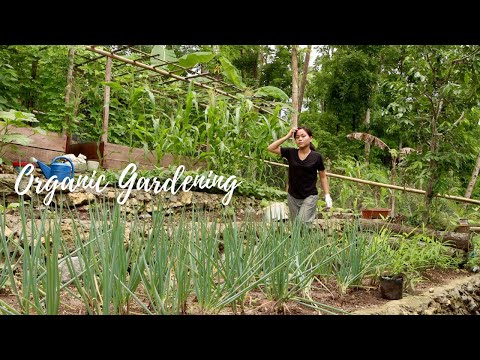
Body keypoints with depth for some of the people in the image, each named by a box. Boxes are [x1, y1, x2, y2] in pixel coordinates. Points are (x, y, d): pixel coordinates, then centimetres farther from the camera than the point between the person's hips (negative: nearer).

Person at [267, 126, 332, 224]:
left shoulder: (316, 156, -8)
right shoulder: (291, 153, -3)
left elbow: (323, 177, 2)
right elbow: (270, 148, -7)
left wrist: (327, 195, -3)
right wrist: (287, 136, -10)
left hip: (309, 197, -3)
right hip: (293, 197, 4)